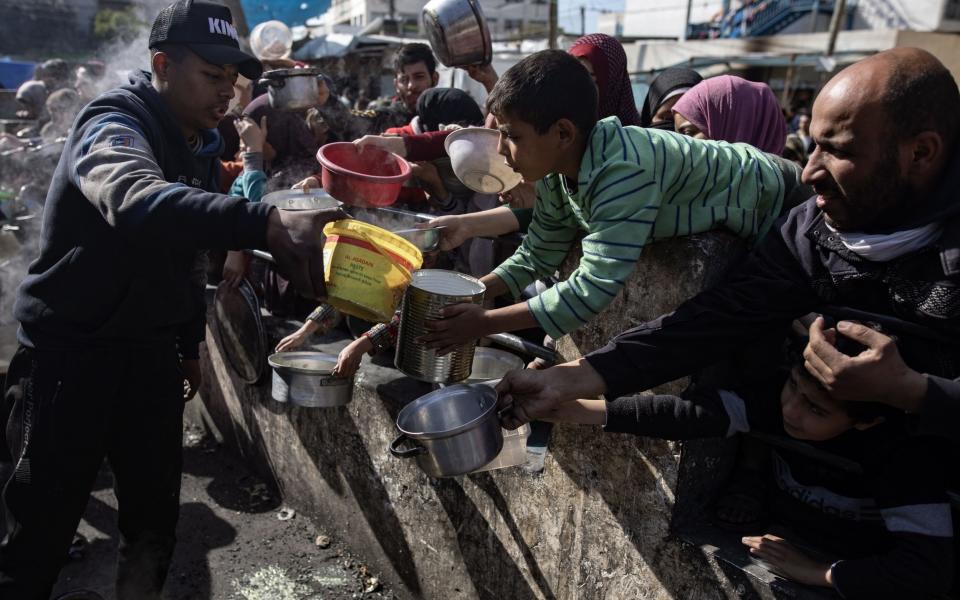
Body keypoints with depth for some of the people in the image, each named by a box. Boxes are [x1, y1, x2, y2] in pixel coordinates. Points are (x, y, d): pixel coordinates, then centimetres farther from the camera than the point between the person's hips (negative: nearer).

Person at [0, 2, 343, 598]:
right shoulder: (115, 123, -19)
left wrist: (190, 343, 18)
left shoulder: (200, 145, 6)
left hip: (150, 350, 7)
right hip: (68, 352, -7)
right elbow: (137, 200, -45)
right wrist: (265, 222, -59)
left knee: (157, 514, 13)